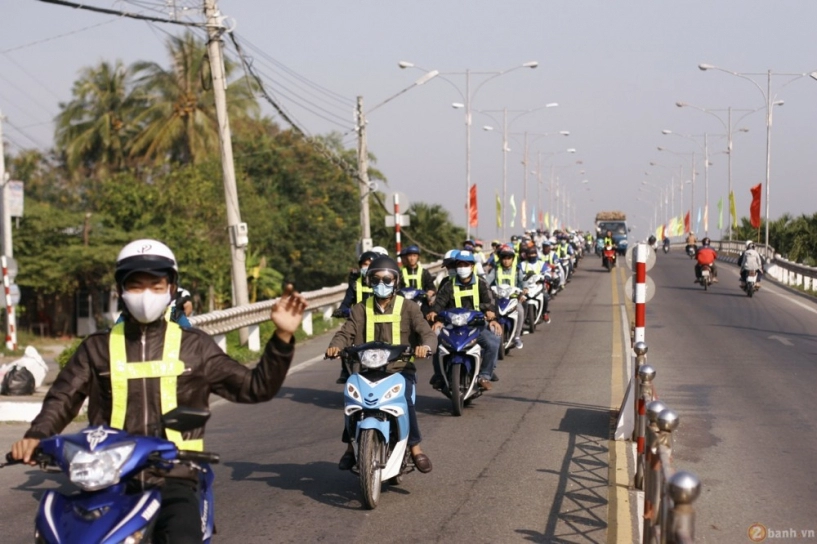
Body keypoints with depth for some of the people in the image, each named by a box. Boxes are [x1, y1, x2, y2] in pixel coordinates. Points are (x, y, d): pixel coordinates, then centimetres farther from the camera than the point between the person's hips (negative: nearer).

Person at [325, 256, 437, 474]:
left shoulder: (408, 309, 7)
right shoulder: (360, 310, 14)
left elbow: (427, 333, -5)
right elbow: (346, 333, 1)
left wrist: (425, 346, -30)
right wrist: (335, 346, -24)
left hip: (400, 369, -2)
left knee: (403, 399, -30)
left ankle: (415, 447, -18)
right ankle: (351, 446, -8)